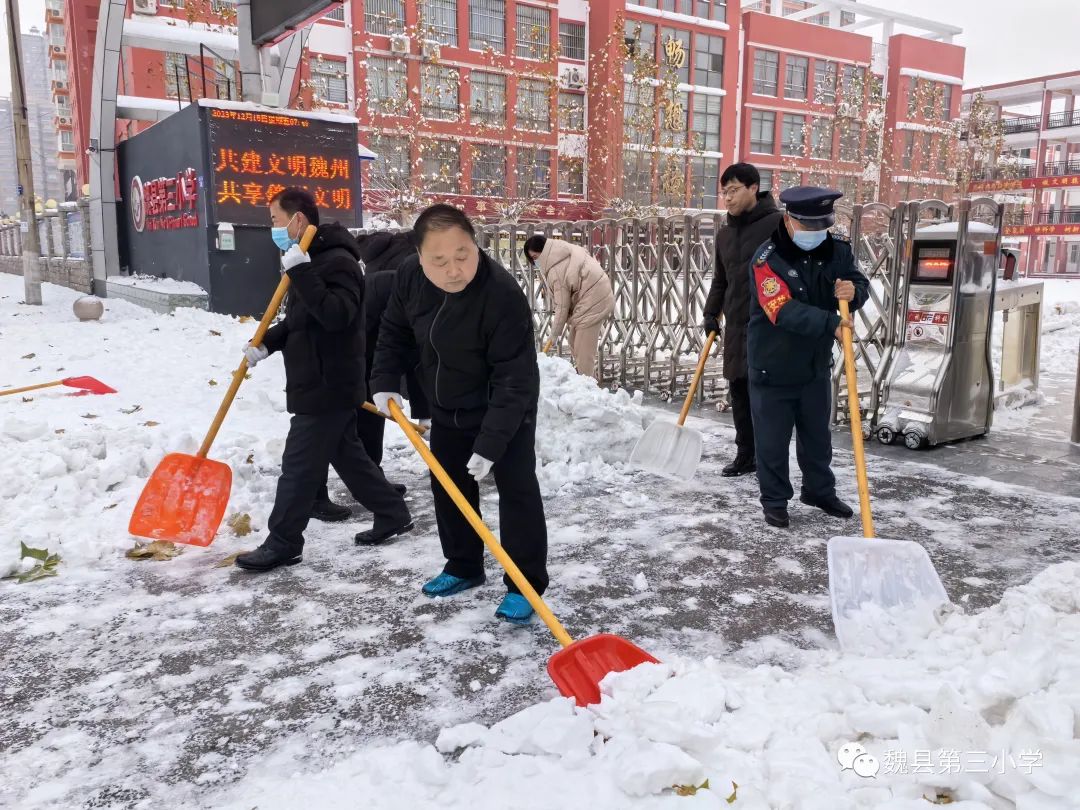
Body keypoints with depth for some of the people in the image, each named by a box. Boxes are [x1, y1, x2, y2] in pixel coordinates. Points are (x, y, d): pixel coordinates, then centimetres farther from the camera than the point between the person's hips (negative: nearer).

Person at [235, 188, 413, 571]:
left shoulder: (337, 261, -17)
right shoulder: (314, 260, 15)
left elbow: (336, 315, -32)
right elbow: (298, 321, 22)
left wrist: (300, 272, -32)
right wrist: (265, 344, 8)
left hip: (328, 386, -10)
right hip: (324, 385, 10)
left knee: (299, 465, -2)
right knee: (348, 455, 17)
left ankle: (282, 544, 9)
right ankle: (393, 513, 28)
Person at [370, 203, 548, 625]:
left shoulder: (502, 294, -34)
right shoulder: (410, 276, -14)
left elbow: (515, 379, -32)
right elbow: (395, 332, 5)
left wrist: (490, 444, -35)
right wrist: (385, 382, -7)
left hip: (505, 413, -6)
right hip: (447, 411, 7)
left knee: (517, 492, -4)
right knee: (449, 488, 16)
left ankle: (525, 585, 9)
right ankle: (463, 567, 34)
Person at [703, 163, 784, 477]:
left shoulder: (778, 223, -6)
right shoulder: (725, 234, 15)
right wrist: (711, 313, 12)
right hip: (736, 324, 7)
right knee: (739, 392, 9)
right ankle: (745, 455, 20)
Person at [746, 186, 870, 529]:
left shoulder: (837, 250, -1)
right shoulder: (767, 259, -20)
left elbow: (860, 284, 3)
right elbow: (785, 311, -30)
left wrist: (853, 290, -22)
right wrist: (830, 323, -42)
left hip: (816, 366, 5)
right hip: (772, 369, -5)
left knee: (817, 435, 20)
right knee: (772, 440, 5)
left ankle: (820, 491, 38)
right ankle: (775, 501, 21)